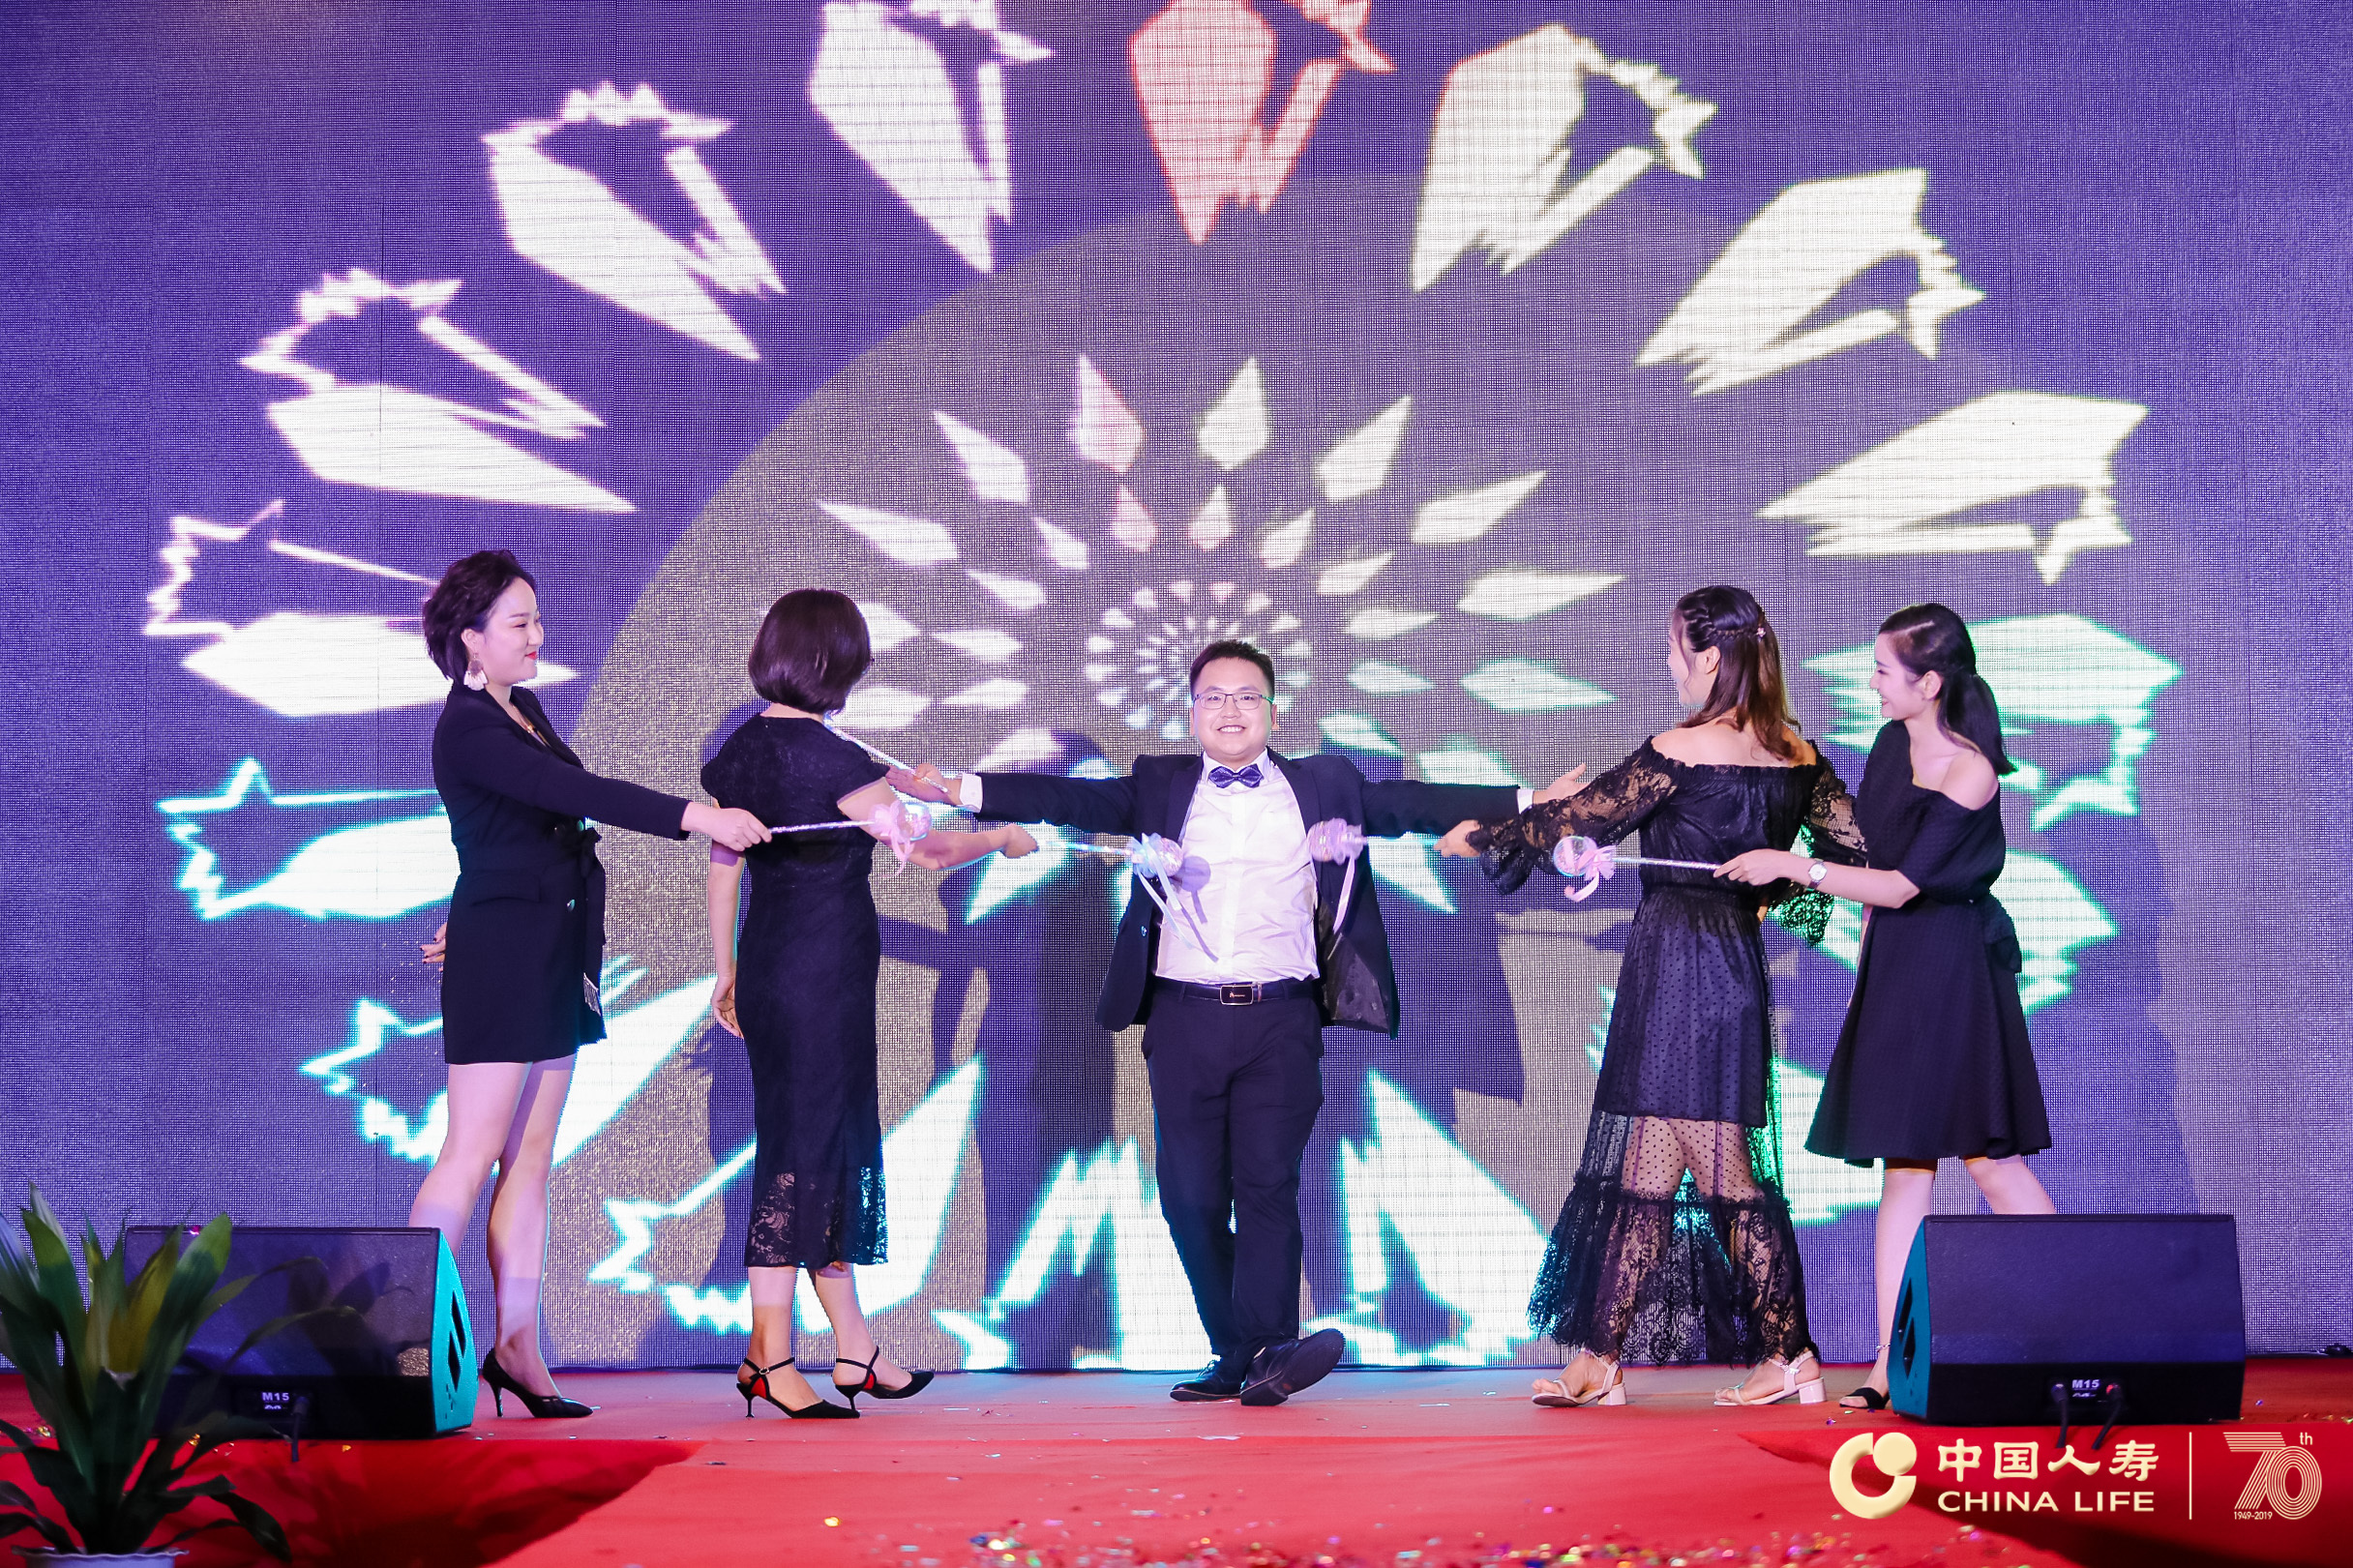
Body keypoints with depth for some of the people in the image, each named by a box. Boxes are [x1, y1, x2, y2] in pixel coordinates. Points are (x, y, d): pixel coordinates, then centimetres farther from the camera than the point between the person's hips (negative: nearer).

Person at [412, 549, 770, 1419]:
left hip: (552, 955, 9)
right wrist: (696, 816, -35)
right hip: (500, 957, -9)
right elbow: (582, 793, -28)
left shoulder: (525, 709, 14)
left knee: (531, 1161, 8)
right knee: (472, 1157, -8)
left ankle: (517, 1350, 10)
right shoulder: (466, 730, -16)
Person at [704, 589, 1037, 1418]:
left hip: (768, 968, 8)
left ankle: (854, 1348, 21)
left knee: (835, 1141, 14)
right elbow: (922, 848, -13)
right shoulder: (830, 758, -16)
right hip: (826, 972, -8)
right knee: (803, 1146, -3)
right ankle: (770, 1355, -1)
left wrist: (726, 972, 21)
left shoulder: (741, 751, 7)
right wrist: (1002, 839, 5)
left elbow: (723, 866, 13)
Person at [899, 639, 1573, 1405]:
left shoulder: (1324, 786, 13)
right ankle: (1237, 1354, 12)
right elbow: (1073, 799, 6)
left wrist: (1533, 800, 0)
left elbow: (1415, 804, 9)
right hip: (1185, 1018, 2)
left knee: (1267, 1181, -12)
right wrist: (962, 789, -5)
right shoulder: (1161, 787, 14)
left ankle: (1267, 1348, -12)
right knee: (1190, 1194, 2)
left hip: (1281, 1019, -2)